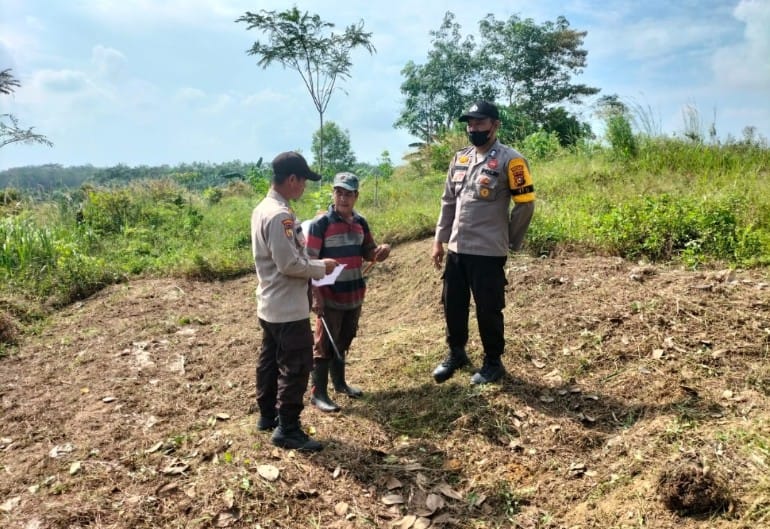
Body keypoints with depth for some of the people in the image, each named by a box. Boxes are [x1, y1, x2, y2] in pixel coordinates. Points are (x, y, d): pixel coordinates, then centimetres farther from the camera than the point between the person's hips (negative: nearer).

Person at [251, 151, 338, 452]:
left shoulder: (262, 209, 9)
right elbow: (290, 264, -25)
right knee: (295, 367, -1)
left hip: (269, 305, 10)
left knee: (270, 360, 19)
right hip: (288, 309, -10)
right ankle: (287, 429, 9)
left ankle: (267, 415, 33)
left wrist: (313, 263, 10)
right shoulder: (280, 215, -23)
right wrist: (321, 267, -10)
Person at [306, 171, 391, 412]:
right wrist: (316, 295, -21)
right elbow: (311, 262, -16)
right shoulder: (320, 223, -14)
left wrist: (381, 251, -8)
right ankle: (318, 393, 13)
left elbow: (368, 253, 16)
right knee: (325, 345, 1)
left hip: (354, 295, 6)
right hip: (330, 296, -6)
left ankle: (339, 382, 37)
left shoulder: (360, 222, 6)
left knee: (344, 342, 20)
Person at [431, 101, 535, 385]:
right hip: (456, 249, 6)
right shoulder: (459, 158, 10)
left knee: (488, 310, 5)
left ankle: (493, 362, 24)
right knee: (453, 305, 15)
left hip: (488, 252, -6)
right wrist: (439, 239, 13)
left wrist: (509, 242, 1)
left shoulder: (509, 160, -10)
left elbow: (525, 204, -7)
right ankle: (456, 354, 35)